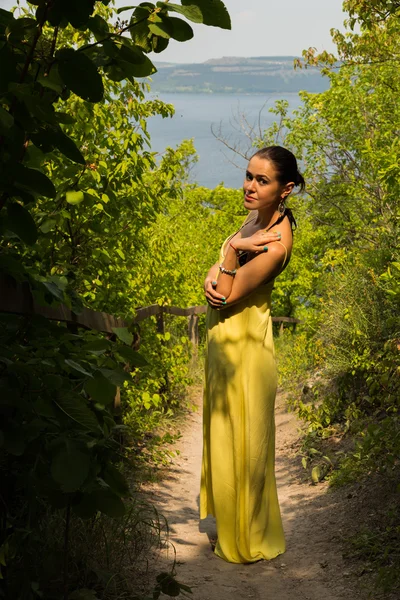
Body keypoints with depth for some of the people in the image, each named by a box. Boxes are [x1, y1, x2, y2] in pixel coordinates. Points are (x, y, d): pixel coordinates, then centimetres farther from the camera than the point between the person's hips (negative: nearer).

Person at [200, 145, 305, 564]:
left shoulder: (275, 245, -25)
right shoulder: (258, 218, 0)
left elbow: (228, 295, -21)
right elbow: (222, 264, 12)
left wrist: (232, 251, -27)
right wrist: (211, 277, -8)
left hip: (243, 345, -9)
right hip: (224, 340, 9)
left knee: (241, 438, 4)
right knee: (223, 431, 20)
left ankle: (249, 541, 20)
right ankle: (230, 523, 37)